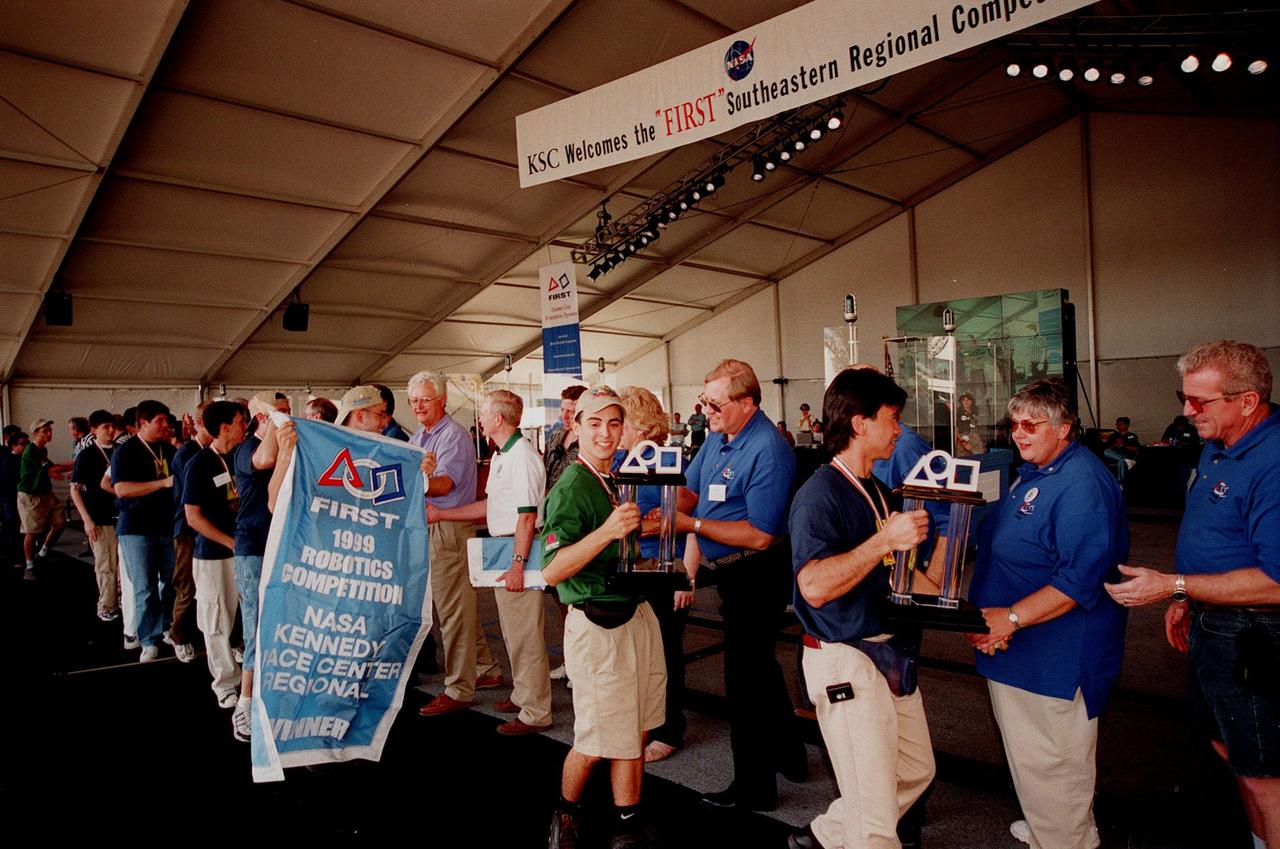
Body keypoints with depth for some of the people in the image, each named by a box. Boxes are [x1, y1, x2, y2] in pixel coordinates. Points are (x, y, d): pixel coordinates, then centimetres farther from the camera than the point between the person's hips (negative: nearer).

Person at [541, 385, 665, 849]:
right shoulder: (571, 488, -14)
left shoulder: (618, 481, 11)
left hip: (637, 615, 7)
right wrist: (606, 531, -33)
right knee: (595, 741, 6)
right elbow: (552, 571, -22)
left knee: (634, 733, 14)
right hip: (597, 625, -7)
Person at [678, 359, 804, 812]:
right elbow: (689, 488, 9)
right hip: (731, 572, 9)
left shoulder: (768, 451, -24)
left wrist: (693, 525, -25)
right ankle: (788, 754, 42)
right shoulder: (718, 436, 4)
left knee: (744, 677, 2)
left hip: (758, 575, -9)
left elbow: (760, 535, -27)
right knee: (758, 665, 22)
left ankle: (754, 787, 20)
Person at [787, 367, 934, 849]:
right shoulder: (821, 494, -18)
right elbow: (814, 586, -30)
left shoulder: (881, 494, 14)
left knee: (916, 771, 20)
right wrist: (885, 540, -29)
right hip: (846, 661, -9)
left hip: (889, 655, 9)